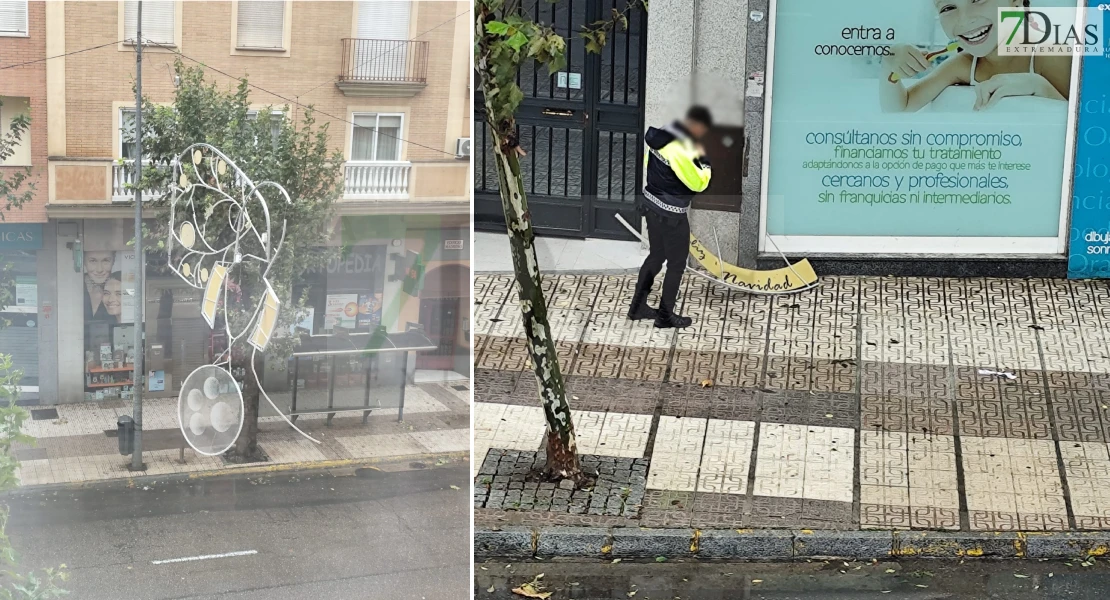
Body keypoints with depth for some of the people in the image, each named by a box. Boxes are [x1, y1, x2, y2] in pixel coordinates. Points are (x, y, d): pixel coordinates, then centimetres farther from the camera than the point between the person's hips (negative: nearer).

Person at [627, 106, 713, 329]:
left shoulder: (661, 137, 1)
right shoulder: (680, 150, -27)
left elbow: (648, 164, 15)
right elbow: (698, 183, -19)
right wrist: (701, 157, -7)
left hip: (652, 205, 9)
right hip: (671, 215, -9)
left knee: (656, 256, 22)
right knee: (677, 264, 7)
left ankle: (638, 307, 29)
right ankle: (665, 316, 16)